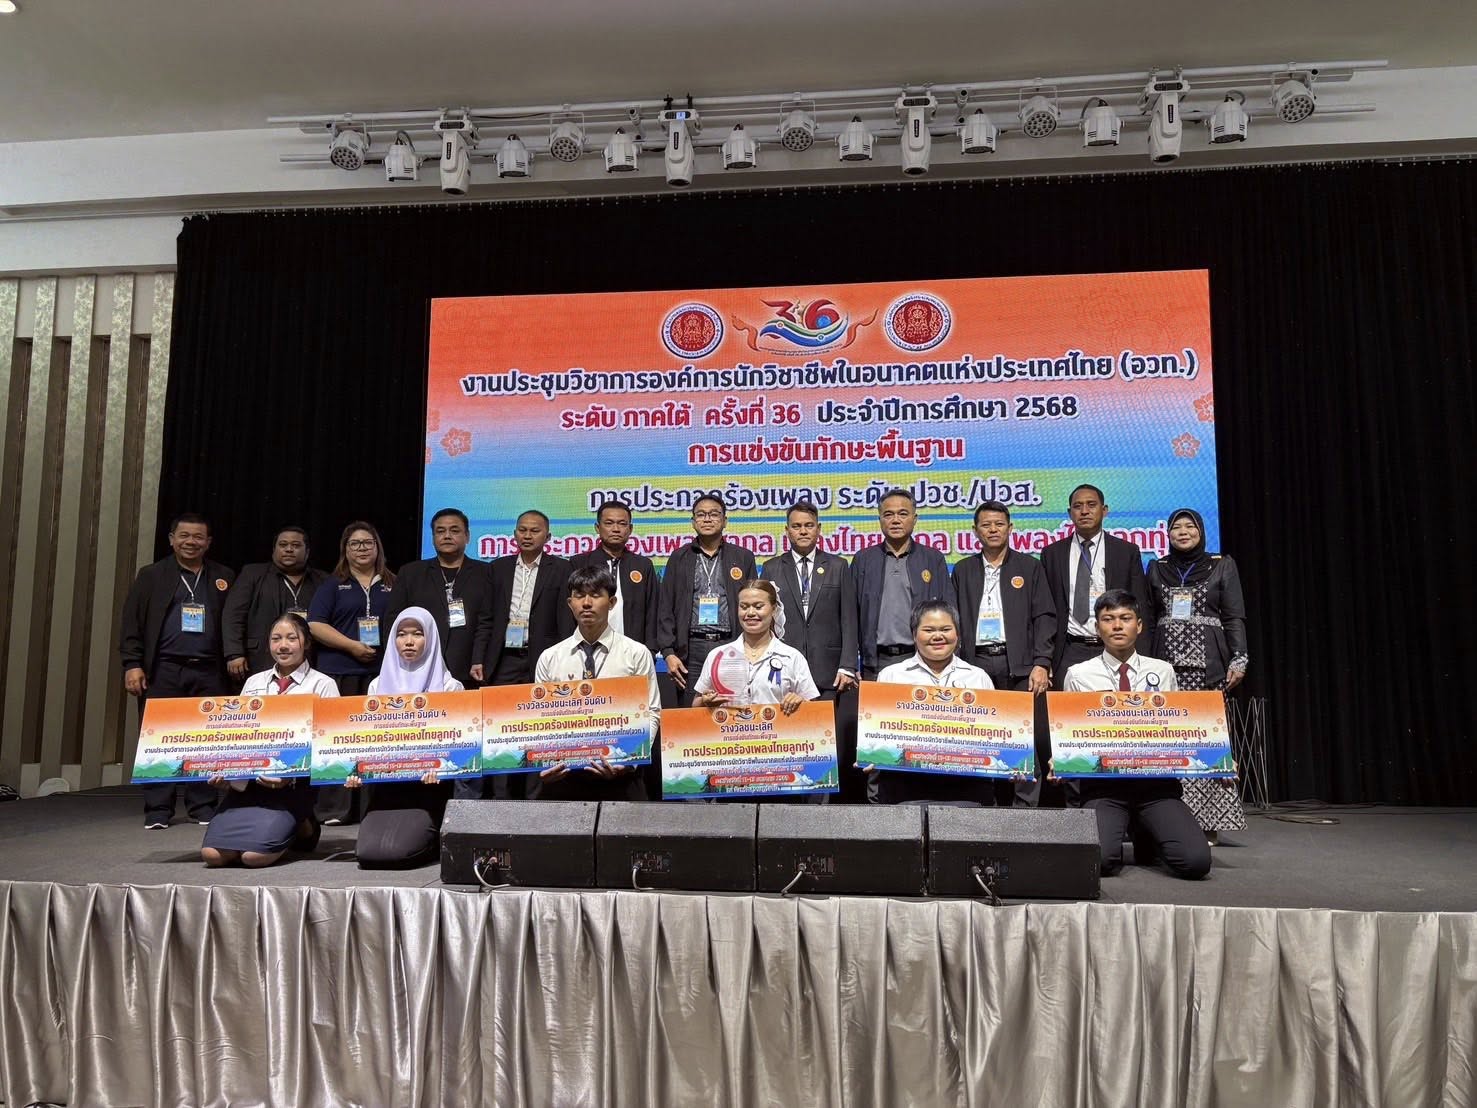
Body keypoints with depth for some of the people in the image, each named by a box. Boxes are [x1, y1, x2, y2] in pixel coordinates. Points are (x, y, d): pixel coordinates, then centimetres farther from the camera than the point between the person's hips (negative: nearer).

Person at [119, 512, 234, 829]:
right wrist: (132, 664, -6)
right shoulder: (152, 575, 8)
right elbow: (132, 622, 3)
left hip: (208, 672, 1)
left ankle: (203, 806, 11)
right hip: (163, 670, -1)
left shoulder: (224, 578, 12)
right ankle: (158, 810, 8)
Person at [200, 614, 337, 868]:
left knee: (254, 854, -24)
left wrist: (293, 775, -20)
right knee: (213, 853, -16)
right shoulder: (253, 682, 19)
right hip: (245, 779, 5)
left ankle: (302, 828, 7)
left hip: (293, 784, -5)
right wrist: (223, 771, -3)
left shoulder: (322, 684, 3)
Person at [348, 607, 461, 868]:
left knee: (397, 851, -23)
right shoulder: (379, 685, 15)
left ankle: (430, 839, 11)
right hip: (384, 783, 4)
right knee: (368, 852, -18)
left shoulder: (448, 686, 3)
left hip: (426, 786, -3)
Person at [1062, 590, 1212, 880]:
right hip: (1102, 782, -2)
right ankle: (1118, 831, 11)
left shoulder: (1162, 671, 13)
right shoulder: (1078, 675, 6)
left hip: (1156, 780, 2)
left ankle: (1146, 835, 15)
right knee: (1098, 860, -28)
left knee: (1196, 861, -21)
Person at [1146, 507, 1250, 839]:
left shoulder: (1222, 566, 9)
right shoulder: (1157, 568, 14)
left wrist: (1238, 659, -7)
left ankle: (1208, 821, 1)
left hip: (1208, 662, -1)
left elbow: (1235, 617, 4)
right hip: (1167, 662, 2)